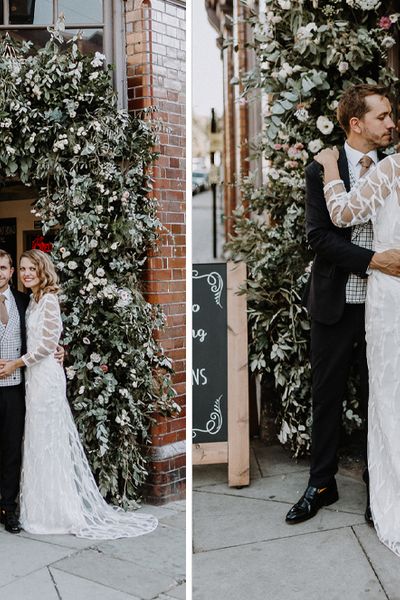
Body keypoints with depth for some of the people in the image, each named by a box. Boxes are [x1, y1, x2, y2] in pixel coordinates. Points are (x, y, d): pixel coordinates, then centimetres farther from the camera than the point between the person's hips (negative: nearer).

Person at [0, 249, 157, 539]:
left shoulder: (49, 300, -12)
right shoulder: (34, 300, 14)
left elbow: (48, 343, -17)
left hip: (45, 374, -9)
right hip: (36, 374, 9)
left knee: (47, 440, -2)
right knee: (40, 441, 12)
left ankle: (58, 512, 9)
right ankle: (45, 507, 22)